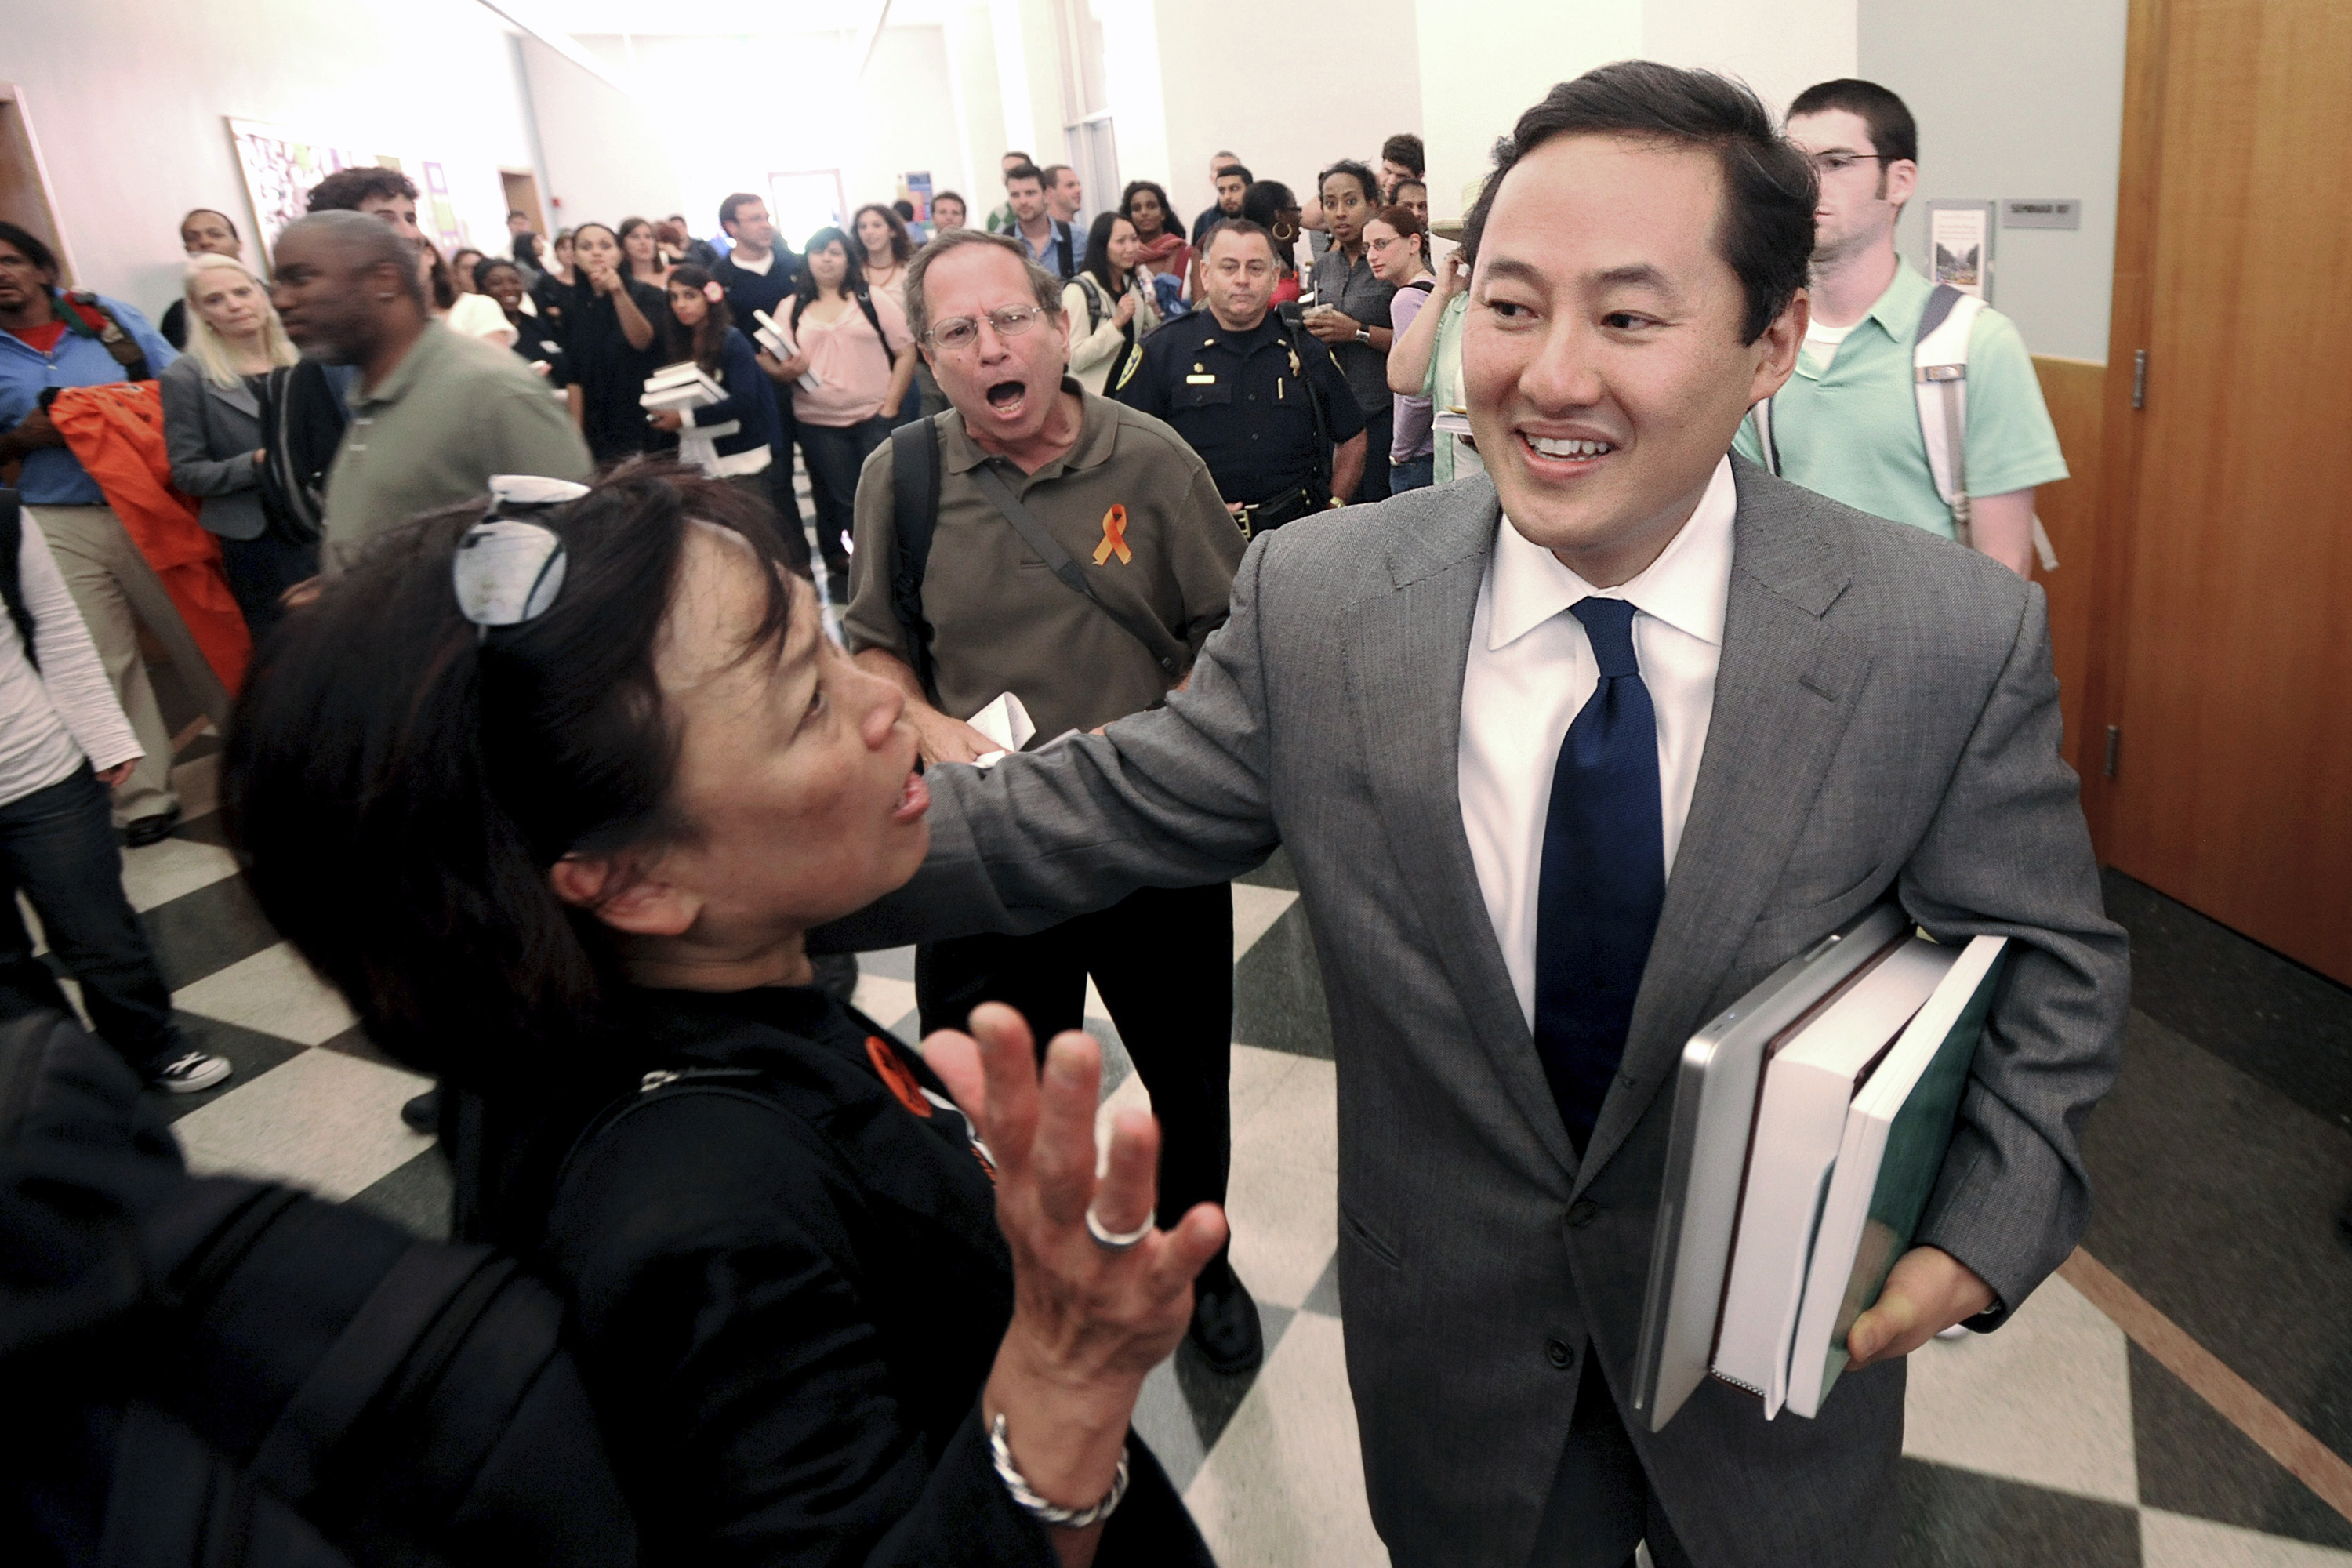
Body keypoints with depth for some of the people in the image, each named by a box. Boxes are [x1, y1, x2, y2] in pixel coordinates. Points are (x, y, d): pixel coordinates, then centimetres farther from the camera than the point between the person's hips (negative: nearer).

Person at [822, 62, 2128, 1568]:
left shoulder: (1958, 641, -19)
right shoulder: (1315, 600, -17)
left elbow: (2048, 960, -7)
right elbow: (1078, 816, -13)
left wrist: (1981, 1233, -21)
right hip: (1459, 1338, 1)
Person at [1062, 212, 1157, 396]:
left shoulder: (1135, 284, 7)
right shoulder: (1079, 290, -15)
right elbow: (1075, 359, -21)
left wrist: (1155, 310, -3)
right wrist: (1116, 322, -25)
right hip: (1093, 394, -6)